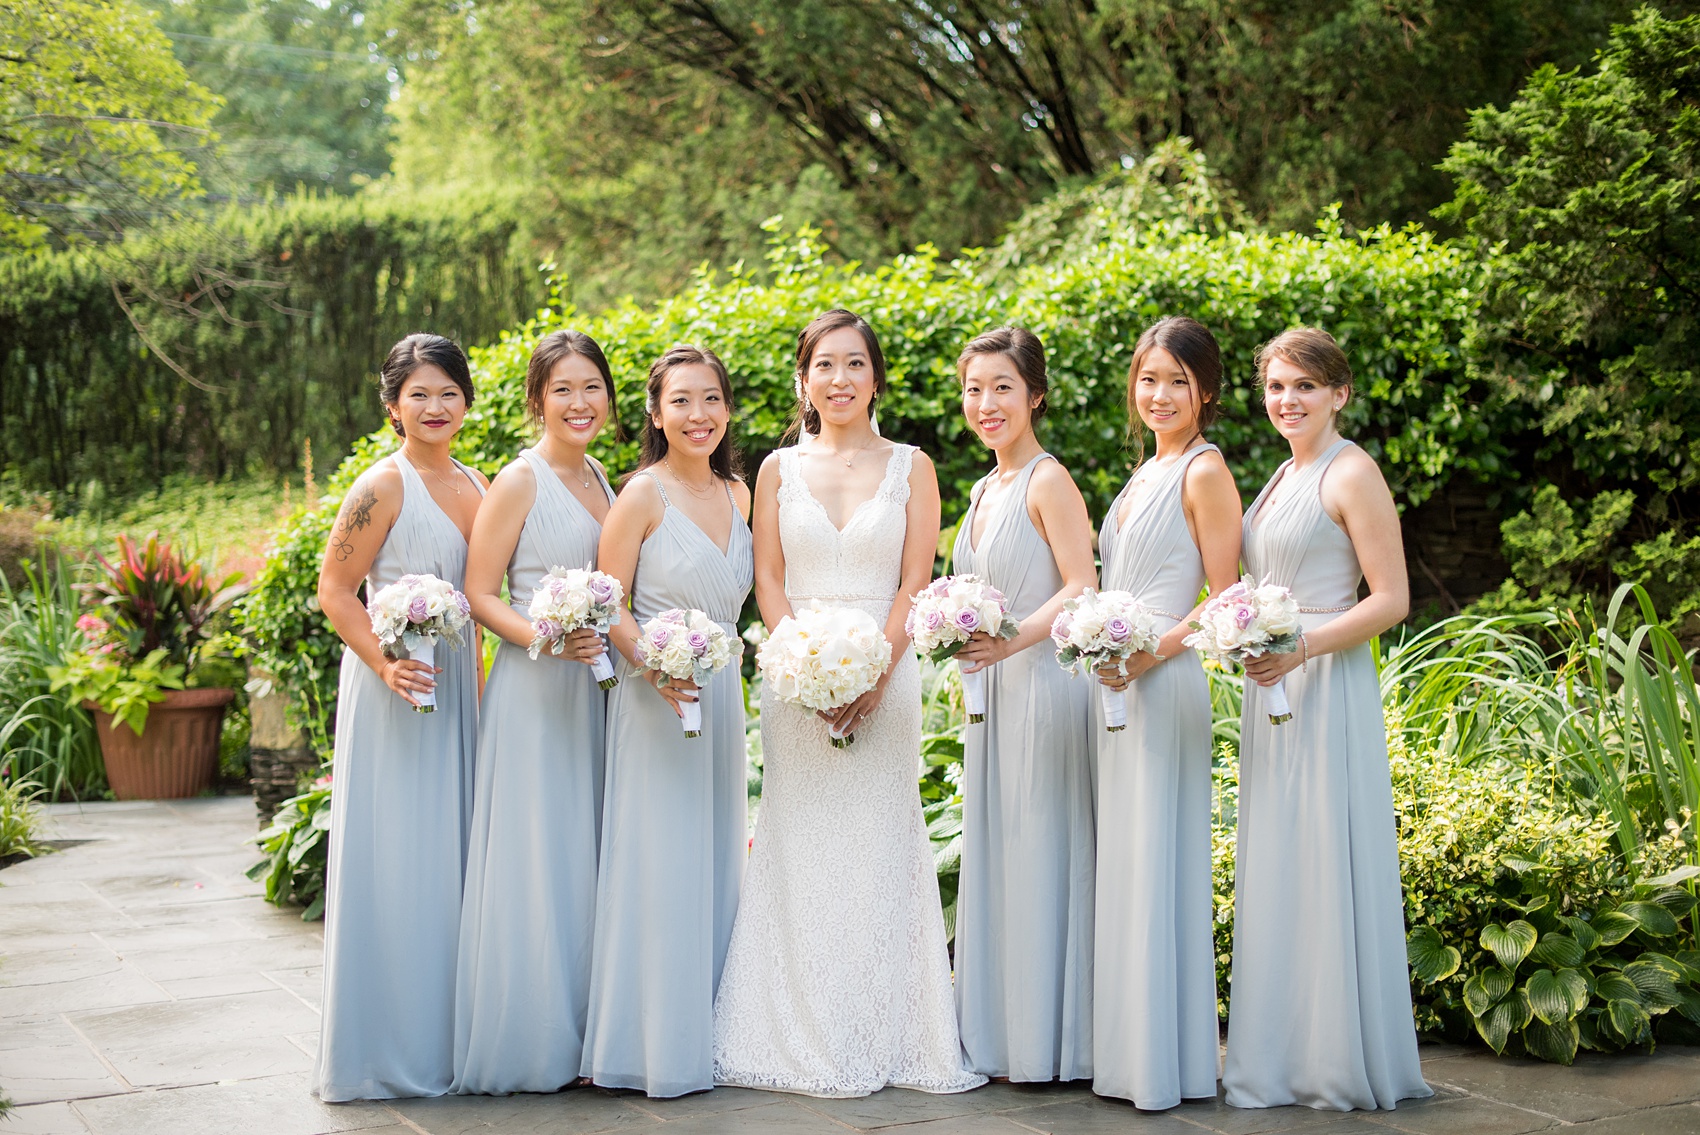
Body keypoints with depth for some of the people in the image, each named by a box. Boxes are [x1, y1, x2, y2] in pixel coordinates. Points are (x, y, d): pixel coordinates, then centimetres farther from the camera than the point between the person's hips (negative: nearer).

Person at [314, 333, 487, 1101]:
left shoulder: (475, 485, 11)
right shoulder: (383, 486, -10)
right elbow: (334, 590, -11)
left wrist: (477, 679, 13)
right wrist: (386, 663, -24)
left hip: (458, 685, 7)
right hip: (394, 688, -7)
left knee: (451, 857, 12)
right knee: (394, 857, -2)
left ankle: (443, 1037, 24)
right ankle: (383, 1048, 10)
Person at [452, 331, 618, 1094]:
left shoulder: (599, 478, 13)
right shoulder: (520, 481, -8)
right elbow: (479, 594, -10)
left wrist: (608, 643, 8)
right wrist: (546, 639, -24)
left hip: (593, 689, 7)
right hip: (533, 691, -7)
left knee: (583, 859, 11)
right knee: (532, 860, -4)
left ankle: (573, 1030, 20)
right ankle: (522, 1043, 6)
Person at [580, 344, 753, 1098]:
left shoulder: (736, 493, 10)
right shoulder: (644, 493, -9)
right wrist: (654, 665, -24)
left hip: (721, 697, 7)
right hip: (656, 699, -6)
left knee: (715, 862, 12)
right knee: (660, 866, -3)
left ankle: (709, 1036, 22)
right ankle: (654, 1045, 7)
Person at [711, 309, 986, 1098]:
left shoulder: (909, 468, 6)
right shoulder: (780, 468, 9)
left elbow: (914, 583, 0)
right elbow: (767, 581, 4)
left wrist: (874, 676, -13)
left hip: (885, 676, -1)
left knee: (877, 850, -1)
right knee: (799, 852, 0)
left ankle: (884, 1040, 8)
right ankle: (802, 1041, 8)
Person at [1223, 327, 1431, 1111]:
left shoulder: (1351, 473, -8)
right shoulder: (1284, 476, 17)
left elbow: (1391, 600, -14)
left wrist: (1299, 648, -22)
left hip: (1327, 689, -9)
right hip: (1272, 689, 9)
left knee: (1327, 867, -4)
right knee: (1274, 871, 10)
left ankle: (1346, 1059, 7)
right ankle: (1285, 1055, 19)